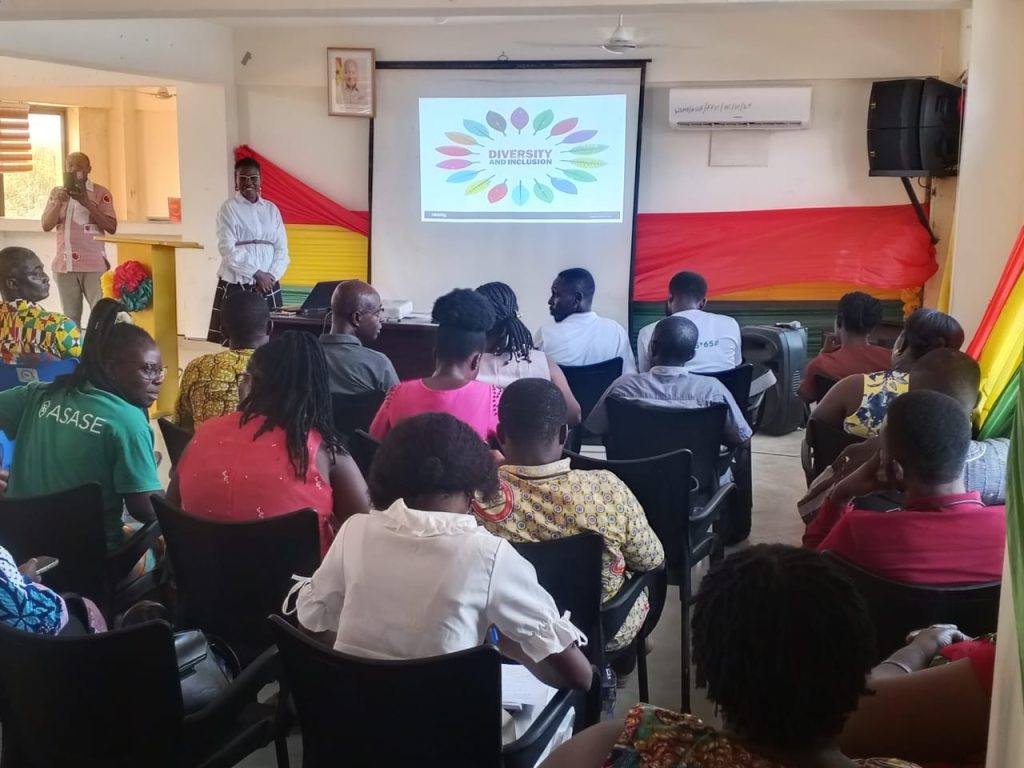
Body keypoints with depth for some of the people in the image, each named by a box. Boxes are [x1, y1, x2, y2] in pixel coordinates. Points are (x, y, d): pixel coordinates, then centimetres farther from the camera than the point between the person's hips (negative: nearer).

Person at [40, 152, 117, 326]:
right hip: (65, 265, 4)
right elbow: (46, 226, 4)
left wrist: (86, 202, -17)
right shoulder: (57, 192, 11)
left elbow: (111, 228, -10)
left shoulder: (101, 193, -1)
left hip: (94, 265, -4)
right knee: (70, 318, 6)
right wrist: (59, 201, -11)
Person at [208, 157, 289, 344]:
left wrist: (271, 277, -7)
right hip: (236, 286, -4)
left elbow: (282, 249, 7)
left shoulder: (271, 209, 11)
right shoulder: (229, 208, -2)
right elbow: (228, 250, -11)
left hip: (268, 286, 4)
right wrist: (257, 274, -14)